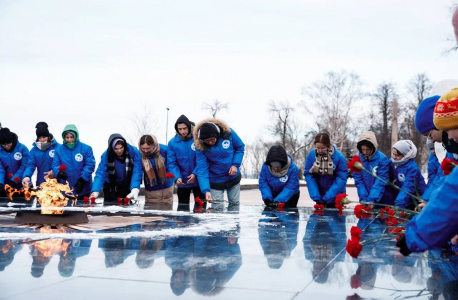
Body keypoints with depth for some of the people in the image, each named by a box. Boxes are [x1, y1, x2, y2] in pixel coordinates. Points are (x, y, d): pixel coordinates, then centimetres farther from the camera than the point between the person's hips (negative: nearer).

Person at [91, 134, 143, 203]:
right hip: (111, 189, 0)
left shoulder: (134, 152, -22)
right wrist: (95, 191, -40)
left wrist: (135, 190, -40)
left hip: (128, 187, 0)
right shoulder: (106, 155, -19)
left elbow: (137, 172, -26)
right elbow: (100, 174, -25)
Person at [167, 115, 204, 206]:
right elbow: (172, 163, -6)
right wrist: (177, 177, -22)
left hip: (198, 180, -1)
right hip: (182, 182, 1)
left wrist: (195, 173, -21)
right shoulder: (172, 142, -6)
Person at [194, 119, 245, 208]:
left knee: (235, 205, 16)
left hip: (233, 178, 2)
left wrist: (236, 164, -16)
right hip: (215, 182, -2)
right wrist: (206, 190, -33)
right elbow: (202, 169, -23)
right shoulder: (200, 147, -21)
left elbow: (240, 147, -2)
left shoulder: (228, 133, -19)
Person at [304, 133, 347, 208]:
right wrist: (315, 196, -22)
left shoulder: (339, 157, -19)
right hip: (319, 194, 2)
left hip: (335, 195, -2)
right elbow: (309, 176, -11)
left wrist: (329, 196, -26)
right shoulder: (311, 155, -13)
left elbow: (342, 178, -19)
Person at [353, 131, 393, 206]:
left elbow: (381, 182, -16)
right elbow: (358, 181, -3)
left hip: (383, 202, -2)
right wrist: (364, 199, -16)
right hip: (365, 202, 2)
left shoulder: (382, 159, -11)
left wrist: (372, 199, -25)